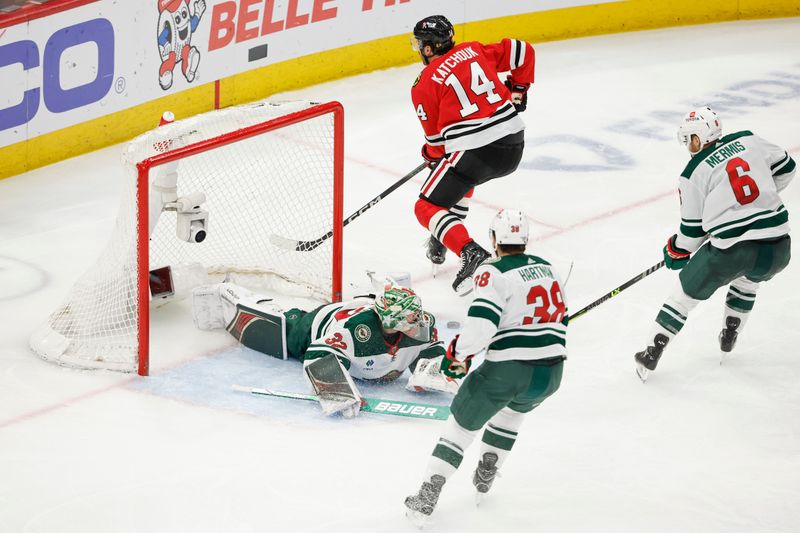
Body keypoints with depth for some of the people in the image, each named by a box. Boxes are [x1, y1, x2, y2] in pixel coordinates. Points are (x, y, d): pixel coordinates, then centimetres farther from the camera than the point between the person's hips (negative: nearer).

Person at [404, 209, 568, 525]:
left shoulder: (494, 273, -9)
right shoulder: (545, 268, 13)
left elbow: (482, 321, -21)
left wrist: (458, 354, -7)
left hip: (508, 369, -6)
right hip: (551, 374, 6)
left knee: (462, 423, 8)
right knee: (515, 408, 37)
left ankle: (425, 499, 3)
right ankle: (485, 476, 40)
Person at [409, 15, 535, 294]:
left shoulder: (424, 85, -3)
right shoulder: (473, 51, 11)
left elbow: (436, 137, 3)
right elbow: (522, 51, 13)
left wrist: (432, 156, 25)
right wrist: (518, 90, 26)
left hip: (476, 151, -7)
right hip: (514, 144, 7)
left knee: (427, 208, 3)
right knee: (464, 175, 38)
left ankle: (471, 253, -19)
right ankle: (443, 239, 36)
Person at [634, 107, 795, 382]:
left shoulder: (693, 174, -1)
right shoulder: (748, 140, 8)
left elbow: (692, 229, 6)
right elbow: (785, 168, 20)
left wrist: (676, 252, 25)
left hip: (731, 250, -4)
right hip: (778, 249, 4)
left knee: (688, 291, 17)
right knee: (748, 278, 38)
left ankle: (652, 354, 15)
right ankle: (729, 337, 41)